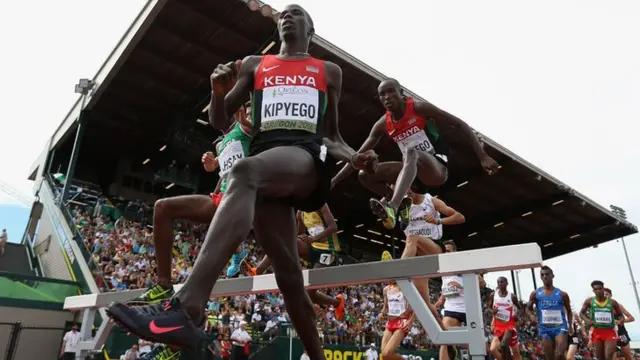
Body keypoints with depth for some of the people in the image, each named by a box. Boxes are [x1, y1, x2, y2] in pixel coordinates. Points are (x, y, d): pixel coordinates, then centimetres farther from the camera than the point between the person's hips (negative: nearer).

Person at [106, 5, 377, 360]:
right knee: (288, 275, -6)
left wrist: (353, 157, 4)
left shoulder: (329, 71, 25)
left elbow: (332, 135, 26)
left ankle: (187, 307, -49)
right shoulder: (254, 65, 28)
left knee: (244, 171, -37)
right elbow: (219, 121, 23)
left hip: (307, 155, -2)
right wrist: (218, 91, 1)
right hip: (265, 165, 3)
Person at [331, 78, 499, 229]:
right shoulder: (382, 125, 2)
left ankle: (392, 208, -56)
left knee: (411, 153, -38)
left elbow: (460, 124, -8)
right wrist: (334, 180, -2)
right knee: (365, 175, -7)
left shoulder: (419, 108, -10)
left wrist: (483, 157, -15)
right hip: (415, 170, 5)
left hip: (437, 168, -5)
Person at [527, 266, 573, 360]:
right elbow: (529, 309, 6)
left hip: (560, 327, -1)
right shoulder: (535, 294, 2)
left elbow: (569, 311, 14)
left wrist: (570, 325, 4)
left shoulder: (562, 294, 3)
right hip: (545, 329, 1)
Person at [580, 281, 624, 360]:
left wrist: (621, 320, -12)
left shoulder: (612, 302, 2)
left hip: (610, 332, -1)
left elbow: (621, 315, 11)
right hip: (597, 332, 1)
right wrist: (586, 320, -12)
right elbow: (581, 313, 8)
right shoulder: (589, 301, 1)